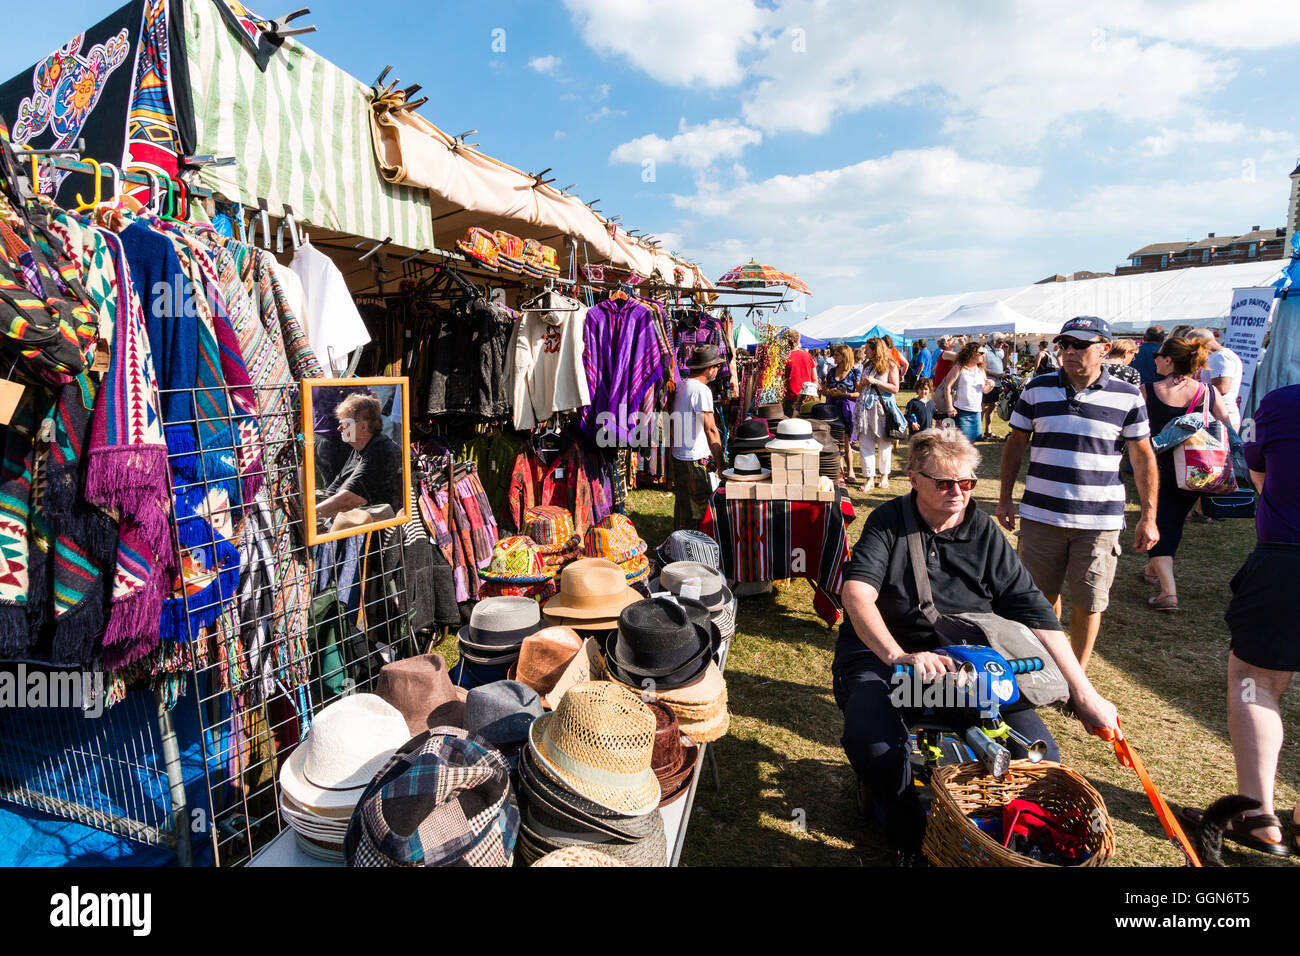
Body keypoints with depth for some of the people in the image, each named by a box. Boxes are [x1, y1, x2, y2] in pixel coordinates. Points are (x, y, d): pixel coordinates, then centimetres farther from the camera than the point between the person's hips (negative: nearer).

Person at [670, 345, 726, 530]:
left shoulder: (682, 385, 11)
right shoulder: (702, 390, -17)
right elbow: (711, 430, -17)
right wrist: (720, 463, -12)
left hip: (678, 456, 10)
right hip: (694, 460, -9)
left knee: (683, 505, 19)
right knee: (697, 509, -2)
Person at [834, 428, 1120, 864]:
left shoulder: (985, 533, 4)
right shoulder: (889, 522, -5)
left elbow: (1035, 616, 1)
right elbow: (856, 594, -21)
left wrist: (1084, 695, -5)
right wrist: (899, 657, -37)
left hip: (965, 662, 4)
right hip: (881, 656, -3)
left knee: (1040, 753, -17)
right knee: (872, 743, -32)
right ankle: (912, 840, -4)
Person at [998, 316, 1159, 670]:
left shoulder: (1128, 397, 0)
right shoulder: (1037, 389, 2)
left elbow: (1143, 458, 4)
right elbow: (1015, 444, 9)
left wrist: (1149, 517, 1)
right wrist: (1005, 498, 8)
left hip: (1099, 520, -1)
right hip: (1041, 514, 1)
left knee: (1088, 602, 7)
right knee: (1042, 596, 12)